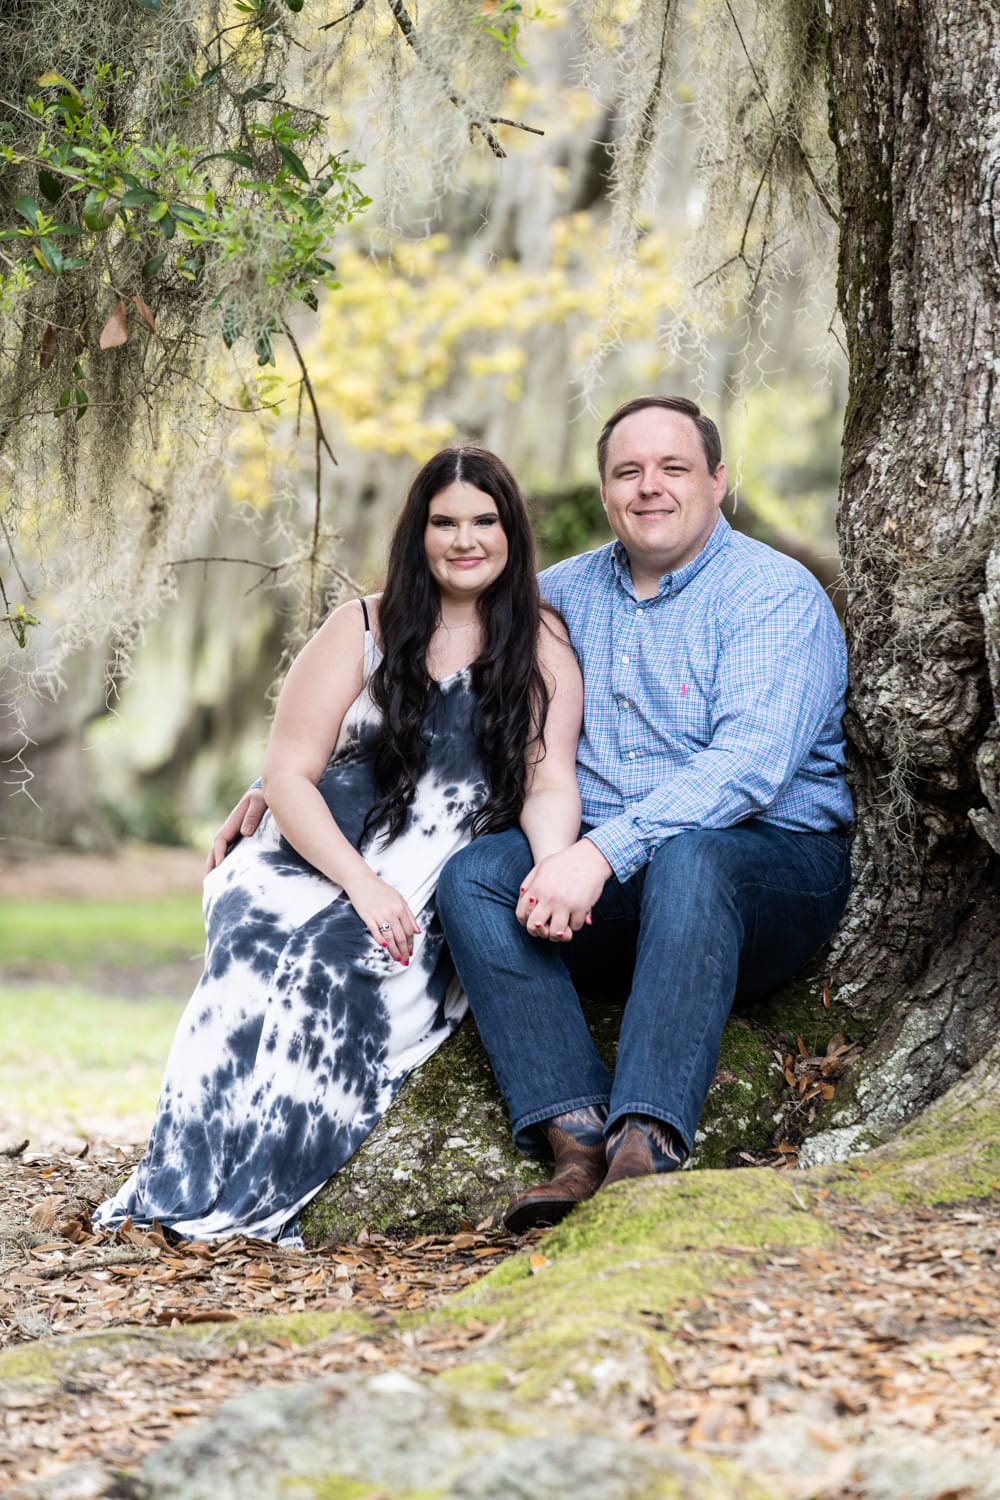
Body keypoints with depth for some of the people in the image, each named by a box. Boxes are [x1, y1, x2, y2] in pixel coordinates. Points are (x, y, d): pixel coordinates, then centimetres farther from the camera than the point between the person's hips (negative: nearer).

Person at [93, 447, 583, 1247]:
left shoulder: (542, 645, 10)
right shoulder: (363, 630, 9)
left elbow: (550, 781, 0)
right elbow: (289, 773, 3)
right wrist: (360, 882, -13)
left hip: (433, 897, -1)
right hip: (308, 863, 1)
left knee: (343, 970, -35)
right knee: (266, 956, -34)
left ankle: (250, 1207, -33)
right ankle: (187, 1192, -36)